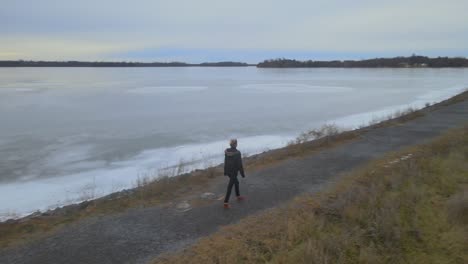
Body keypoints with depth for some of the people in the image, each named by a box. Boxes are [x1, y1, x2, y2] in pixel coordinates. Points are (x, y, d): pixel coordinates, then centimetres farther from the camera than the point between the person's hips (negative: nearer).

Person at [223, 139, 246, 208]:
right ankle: (226, 202, -1)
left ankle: (238, 196, 42)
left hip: (228, 171, 7)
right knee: (230, 186, -2)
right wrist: (242, 174, -6)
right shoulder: (237, 153, -21)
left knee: (236, 182, 27)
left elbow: (225, 162, 5)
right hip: (234, 172, -7)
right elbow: (240, 164, -16)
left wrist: (225, 171, 16)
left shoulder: (227, 151, -4)